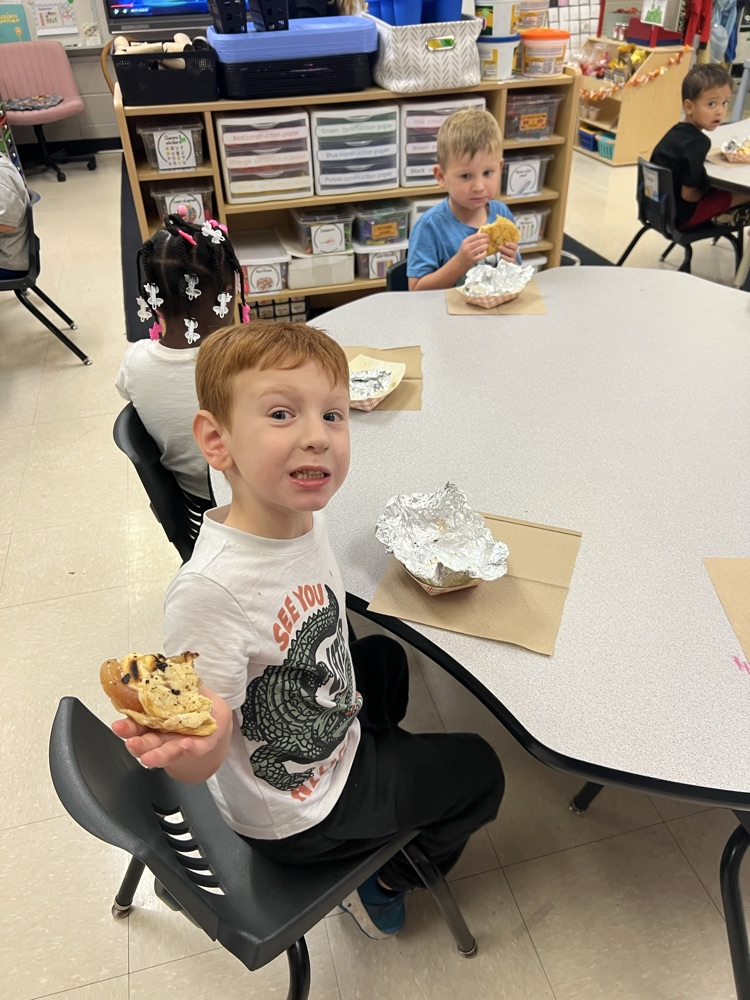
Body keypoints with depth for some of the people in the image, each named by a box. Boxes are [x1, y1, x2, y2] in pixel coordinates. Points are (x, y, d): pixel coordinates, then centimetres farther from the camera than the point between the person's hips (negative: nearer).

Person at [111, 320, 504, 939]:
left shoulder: (304, 519, -16)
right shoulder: (210, 590, -40)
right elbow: (199, 762, -34)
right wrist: (191, 747, -53)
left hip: (335, 733, 7)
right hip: (299, 816, -6)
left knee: (384, 655, 32)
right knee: (477, 769, 11)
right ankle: (384, 887, 37)